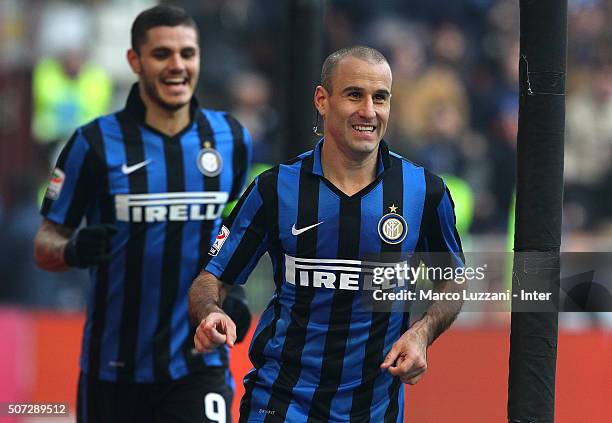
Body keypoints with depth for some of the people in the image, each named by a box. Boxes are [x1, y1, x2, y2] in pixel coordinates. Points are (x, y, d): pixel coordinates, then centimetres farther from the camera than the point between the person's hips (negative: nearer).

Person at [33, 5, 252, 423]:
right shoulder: (94, 143, -6)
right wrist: (71, 250, -25)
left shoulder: (232, 138, 4)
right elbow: (45, 242, -2)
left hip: (199, 361, 1)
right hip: (114, 368, -1)